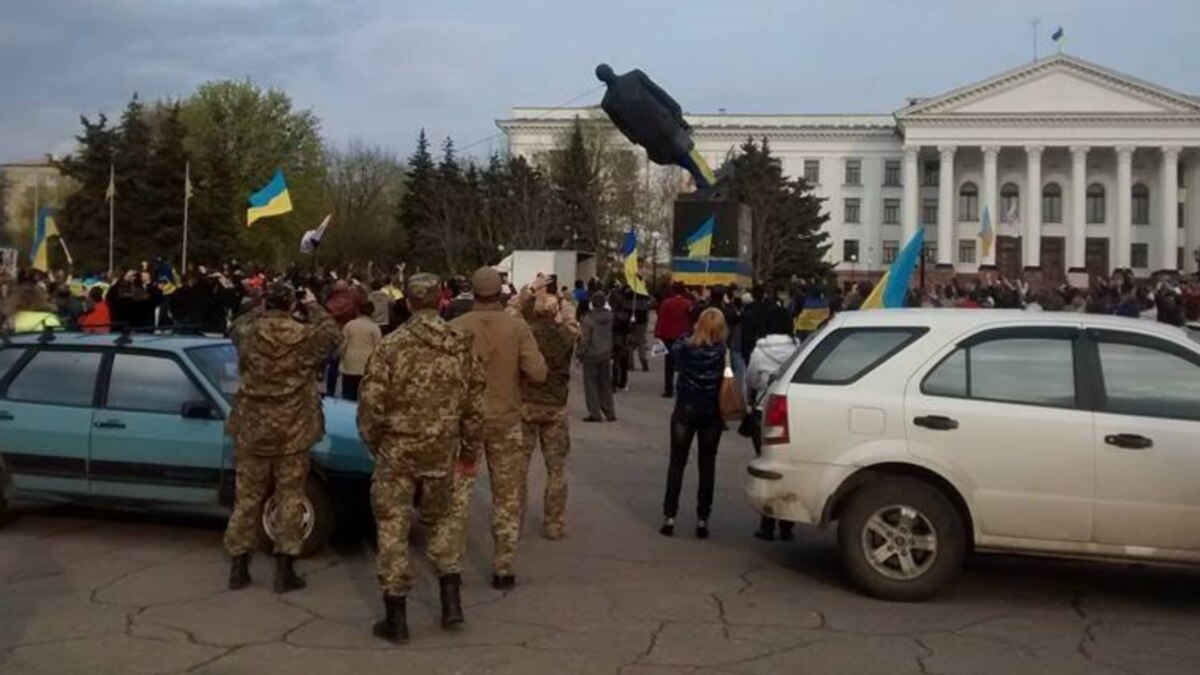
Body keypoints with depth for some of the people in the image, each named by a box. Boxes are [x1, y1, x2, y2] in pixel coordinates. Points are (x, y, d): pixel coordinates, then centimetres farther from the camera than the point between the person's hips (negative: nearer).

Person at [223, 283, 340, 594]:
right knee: (290, 498, 6)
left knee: (248, 497, 12)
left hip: (252, 429, 2)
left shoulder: (248, 334, -6)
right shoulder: (306, 336, -11)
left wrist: (261, 309, 29)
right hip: (292, 432, -2)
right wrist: (313, 306, 22)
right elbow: (331, 332, 11)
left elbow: (236, 326, 20)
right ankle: (284, 571, 8)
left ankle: (239, 567, 19)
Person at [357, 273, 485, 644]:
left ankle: (396, 618, 11)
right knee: (441, 519, 23)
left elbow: (371, 402, -11)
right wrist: (471, 449, 16)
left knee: (393, 527, 6)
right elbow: (475, 404, 4)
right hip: (442, 451, 4)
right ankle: (451, 602, 19)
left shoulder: (392, 345, -12)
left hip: (397, 450, -3)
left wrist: (372, 441, 7)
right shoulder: (461, 346, -1)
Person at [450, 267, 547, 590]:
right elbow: (538, 373, -13)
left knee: (457, 492, 12)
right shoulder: (518, 327, -9)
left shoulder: (456, 327, -10)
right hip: (506, 419, 0)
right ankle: (503, 569, 13)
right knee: (507, 496, 10)